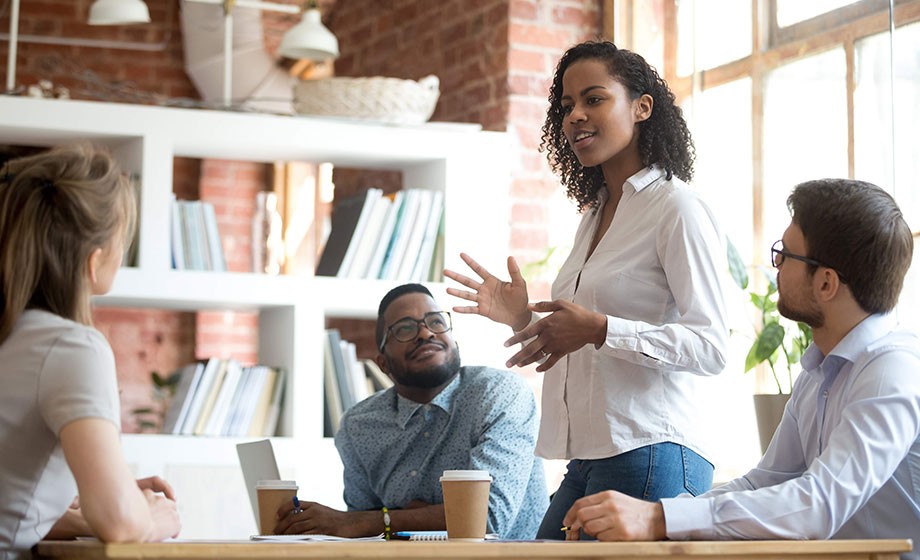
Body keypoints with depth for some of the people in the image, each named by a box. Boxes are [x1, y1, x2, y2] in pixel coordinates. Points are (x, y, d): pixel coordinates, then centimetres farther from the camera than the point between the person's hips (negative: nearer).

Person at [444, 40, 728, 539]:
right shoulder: (595, 213, 19)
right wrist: (526, 319, 10)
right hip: (588, 460, 8)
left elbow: (710, 347, -15)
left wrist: (598, 329, -23)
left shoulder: (676, 208, -7)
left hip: (649, 457, -8)